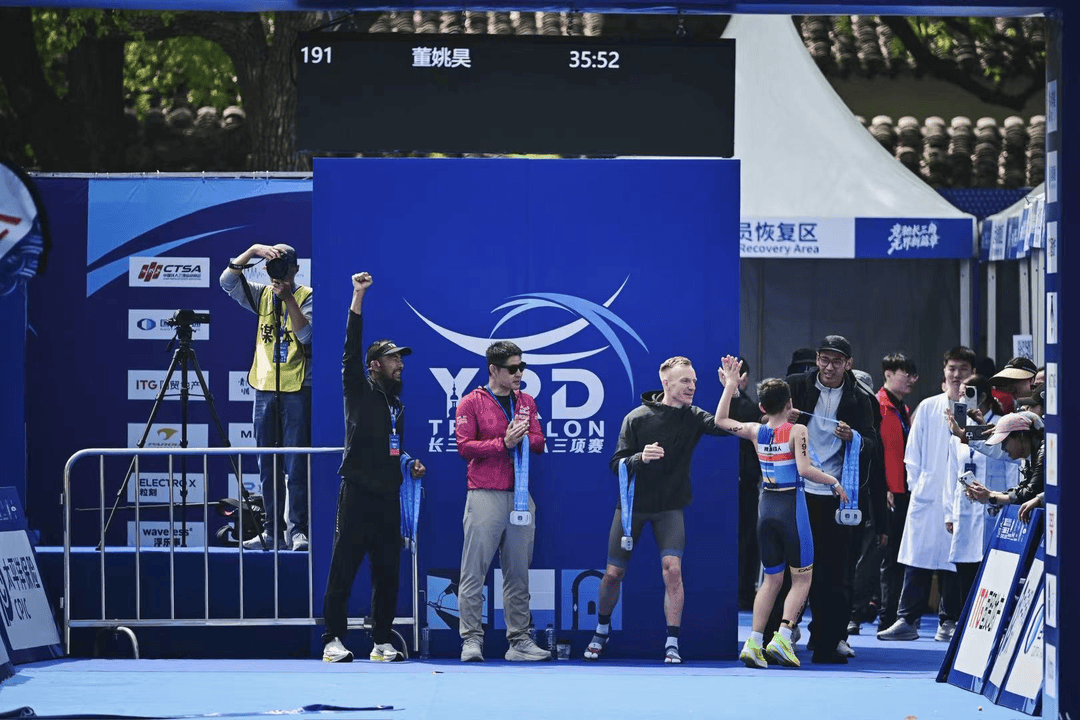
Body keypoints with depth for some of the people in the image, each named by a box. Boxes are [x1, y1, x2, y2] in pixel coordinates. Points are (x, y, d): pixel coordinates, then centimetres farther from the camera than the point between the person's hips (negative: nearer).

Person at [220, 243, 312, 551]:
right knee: (268, 465, 6)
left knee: (296, 464, -7)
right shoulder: (262, 295, 11)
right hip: (265, 388, 4)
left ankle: (298, 529, -6)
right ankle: (272, 532, 10)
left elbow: (306, 334, -14)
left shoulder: (306, 297, 0)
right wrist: (253, 250, -12)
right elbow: (227, 282, -3)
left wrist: (289, 299, -20)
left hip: (297, 390, -4)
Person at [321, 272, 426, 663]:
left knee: (387, 573, 6)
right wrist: (358, 297, -19)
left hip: (388, 498, 7)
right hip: (358, 495, -7)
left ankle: (382, 642, 12)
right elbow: (351, 349, -13)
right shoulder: (360, 392, 0)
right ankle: (333, 641, -4)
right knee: (343, 570, -6)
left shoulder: (396, 403, 21)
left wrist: (410, 464, 11)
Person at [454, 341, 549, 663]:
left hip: (520, 495, 5)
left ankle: (519, 639, 9)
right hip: (485, 495, -5)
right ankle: (471, 639, -5)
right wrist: (503, 443, -14)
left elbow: (539, 442, 12)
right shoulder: (472, 403, 0)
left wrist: (524, 438, -9)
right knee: (474, 570, -7)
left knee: (518, 572, 6)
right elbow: (465, 446, -7)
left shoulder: (526, 402, 15)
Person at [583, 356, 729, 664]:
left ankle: (672, 642, -11)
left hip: (670, 507, 0)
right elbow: (616, 464, -9)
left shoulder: (692, 417, -5)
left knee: (672, 568, -18)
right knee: (613, 573, 4)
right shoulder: (637, 418, -9)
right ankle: (602, 629, 30)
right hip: (632, 505, 0)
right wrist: (641, 458, -30)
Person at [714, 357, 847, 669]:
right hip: (792, 506, -5)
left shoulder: (756, 431, 3)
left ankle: (754, 642, 4)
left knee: (772, 579, 14)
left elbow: (720, 421, 18)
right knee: (802, 577, 6)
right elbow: (804, 468, -20)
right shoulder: (796, 431, -10)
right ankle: (782, 638, -9)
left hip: (766, 507, 5)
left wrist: (730, 385, 20)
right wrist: (834, 482, -7)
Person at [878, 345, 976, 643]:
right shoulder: (928, 408, 10)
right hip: (926, 496, 2)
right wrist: (916, 484, 5)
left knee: (953, 560, 3)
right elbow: (913, 453, 12)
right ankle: (906, 620, 2)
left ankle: (949, 621, 11)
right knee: (917, 558, 0)